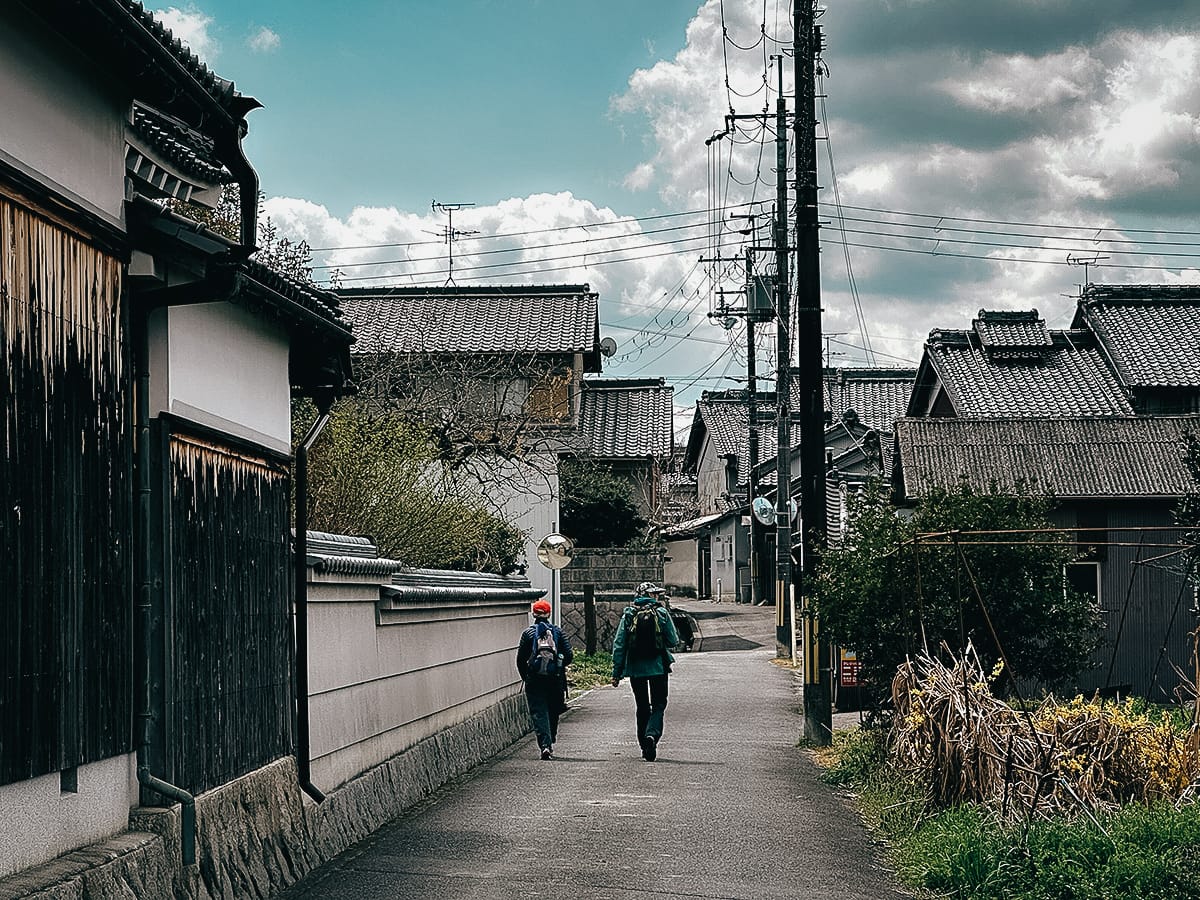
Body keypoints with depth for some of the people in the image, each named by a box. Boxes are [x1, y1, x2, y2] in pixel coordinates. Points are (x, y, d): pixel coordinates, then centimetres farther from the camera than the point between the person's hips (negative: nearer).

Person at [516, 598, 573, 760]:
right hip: (555, 680, 2)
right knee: (553, 713, 17)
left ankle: (545, 745, -18)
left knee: (539, 713, -2)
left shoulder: (528, 633, -1)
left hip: (534, 680, -2)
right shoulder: (558, 632, 3)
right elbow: (569, 655, -2)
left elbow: (520, 659, -2)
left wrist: (525, 677, 12)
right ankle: (550, 743, 23)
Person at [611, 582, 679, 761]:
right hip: (658, 666, -2)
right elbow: (673, 641, -4)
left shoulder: (628, 615, 0)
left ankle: (645, 747, 17)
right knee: (658, 705, 5)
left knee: (642, 707, 14)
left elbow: (619, 644, -3)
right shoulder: (661, 613, -5)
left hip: (635, 668, 2)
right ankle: (652, 734, -22)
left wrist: (617, 672, 1)